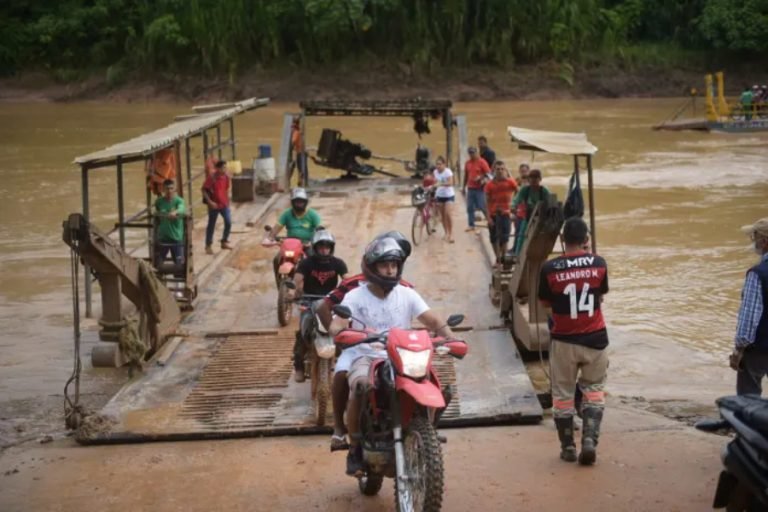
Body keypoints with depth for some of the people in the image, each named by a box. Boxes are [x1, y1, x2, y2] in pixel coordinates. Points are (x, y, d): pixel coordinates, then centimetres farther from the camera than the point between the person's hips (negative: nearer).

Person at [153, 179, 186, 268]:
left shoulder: (179, 201, -12)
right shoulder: (159, 201, -2)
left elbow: (182, 209, -35)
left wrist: (175, 212, -57)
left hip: (176, 238, -3)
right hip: (162, 238, 3)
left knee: (179, 265, 2)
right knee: (157, 265, 8)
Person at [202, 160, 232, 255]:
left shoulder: (226, 177, -1)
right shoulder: (211, 178, -18)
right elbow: (204, 190, -15)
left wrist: (227, 200, 12)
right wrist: (210, 201, -21)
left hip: (224, 204, 5)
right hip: (214, 205, -5)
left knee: (228, 223, 2)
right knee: (211, 225, 5)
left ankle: (224, 242, 21)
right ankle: (208, 246, 17)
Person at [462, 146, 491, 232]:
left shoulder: (481, 162, -6)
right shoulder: (468, 163, 10)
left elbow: (488, 173, -8)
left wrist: (481, 178, -23)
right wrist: (464, 187, 18)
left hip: (479, 189, -6)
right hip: (470, 188, 6)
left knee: (482, 206, -7)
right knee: (470, 207, 5)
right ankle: (471, 225, 11)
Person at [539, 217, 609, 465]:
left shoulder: (550, 268, -12)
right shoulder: (598, 264, -7)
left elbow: (545, 302, 0)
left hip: (564, 340, -1)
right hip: (595, 338, 1)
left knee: (563, 394, 13)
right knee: (594, 390, 16)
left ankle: (568, 447, 19)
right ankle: (589, 439, 2)